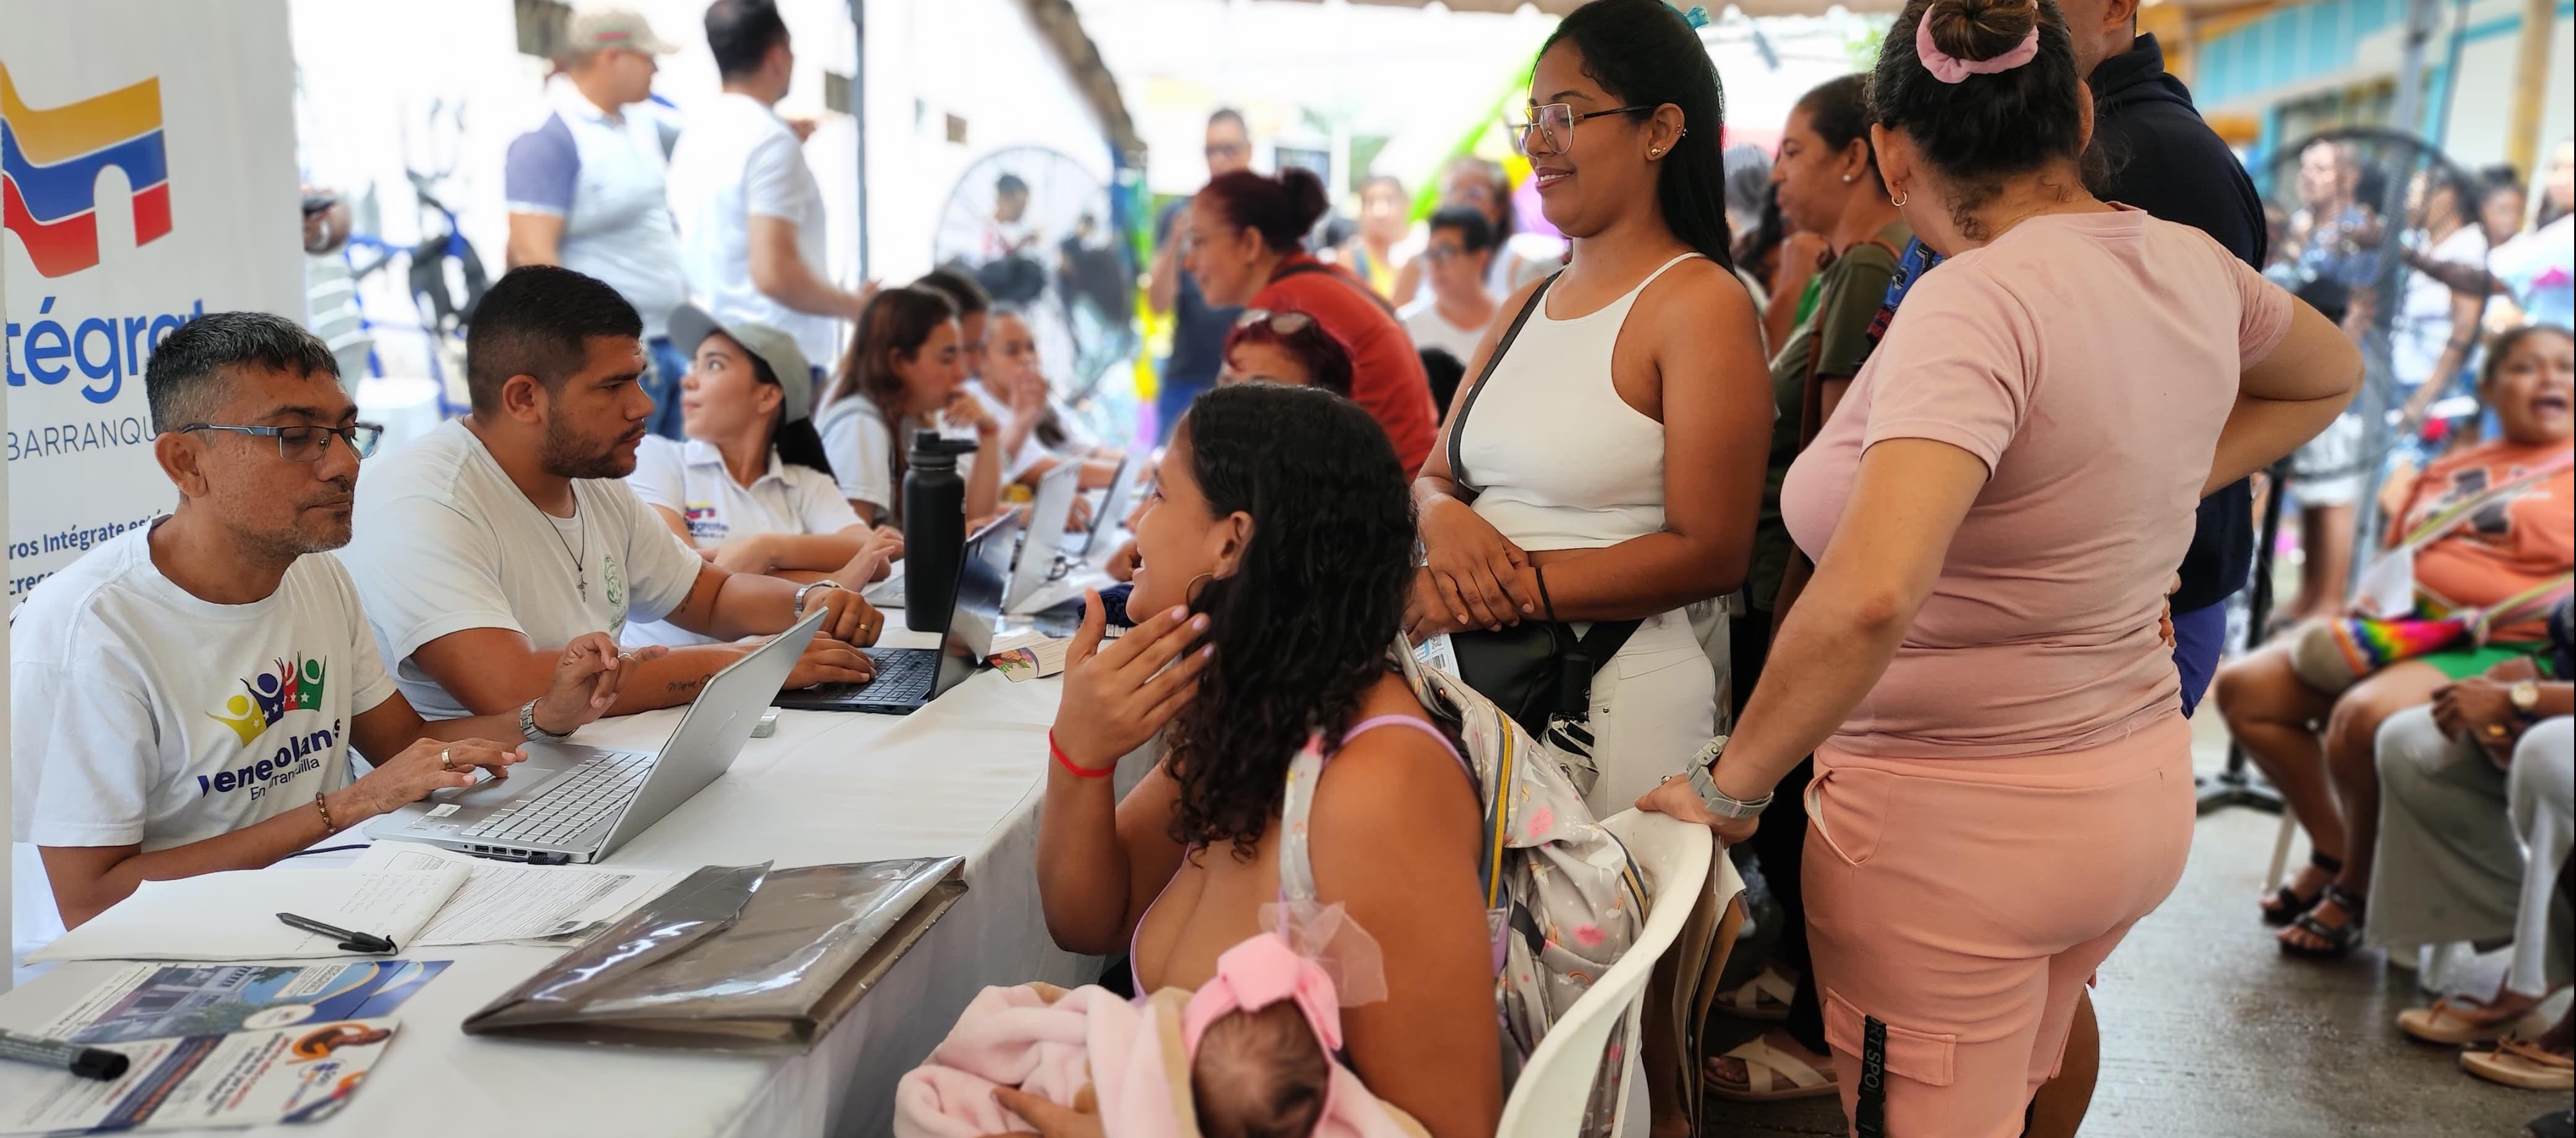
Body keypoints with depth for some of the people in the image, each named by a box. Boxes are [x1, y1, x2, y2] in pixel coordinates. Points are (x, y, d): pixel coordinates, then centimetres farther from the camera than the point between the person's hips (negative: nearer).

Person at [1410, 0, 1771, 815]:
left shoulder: (1701, 304, -9)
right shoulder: (1526, 307, 13)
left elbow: (1711, 554, -15)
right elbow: (1434, 475, 15)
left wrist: (1512, 590, -19)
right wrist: (1444, 519, -10)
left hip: (1617, 697, -6)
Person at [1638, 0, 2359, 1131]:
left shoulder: (1974, 303, -24)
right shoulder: (2190, 266, 0)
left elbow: (1870, 596, -38)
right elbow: (2328, 374, 24)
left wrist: (1730, 783, -24)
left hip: (1957, 828, -8)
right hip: (2141, 793, 8)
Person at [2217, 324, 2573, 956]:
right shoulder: (2445, 471, 21)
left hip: (2500, 654, -7)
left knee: (2362, 716, -35)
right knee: (2244, 687, -6)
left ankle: (2358, 887, -12)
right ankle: (2333, 853, 3)